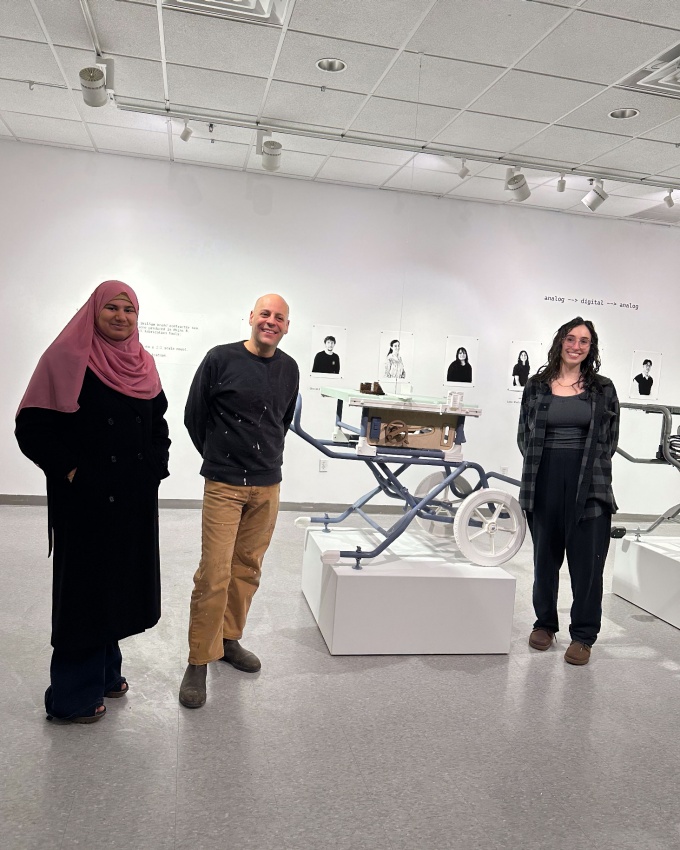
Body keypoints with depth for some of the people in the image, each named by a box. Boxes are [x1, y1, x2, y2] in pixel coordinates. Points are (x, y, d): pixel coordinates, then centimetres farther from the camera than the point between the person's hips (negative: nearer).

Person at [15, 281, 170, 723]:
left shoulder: (143, 363, 9)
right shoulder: (68, 358, -10)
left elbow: (159, 424, 17)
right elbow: (33, 428, -13)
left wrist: (155, 467, 5)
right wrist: (69, 471, -15)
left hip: (135, 499, 6)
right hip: (86, 499, -6)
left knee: (119, 582, 16)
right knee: (84, 588, 4)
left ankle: (105, 671, 36)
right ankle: (72, 695, 20)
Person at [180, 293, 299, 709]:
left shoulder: (289, 369, 7)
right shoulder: (221, 359, -6)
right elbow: (194, 416, 2)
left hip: (268, 487, 5)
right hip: (224, 485, -4)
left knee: (248, 569, 13)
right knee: (215, 575, -6)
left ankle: (229, 639, 31)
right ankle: (199, 662, 9)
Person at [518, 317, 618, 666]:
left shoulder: (602, 388, 4)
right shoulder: (537, 385, 6)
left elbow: (611, 437, 6)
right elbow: (524, 434, 9)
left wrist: (589, 468, -1)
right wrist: (540, 465, 0)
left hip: (589, 484, -1)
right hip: (545, 482, 1)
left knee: (587, 560, 2)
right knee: (545, 556, 12)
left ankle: (583, 635, 15)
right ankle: (545, 623, 28)